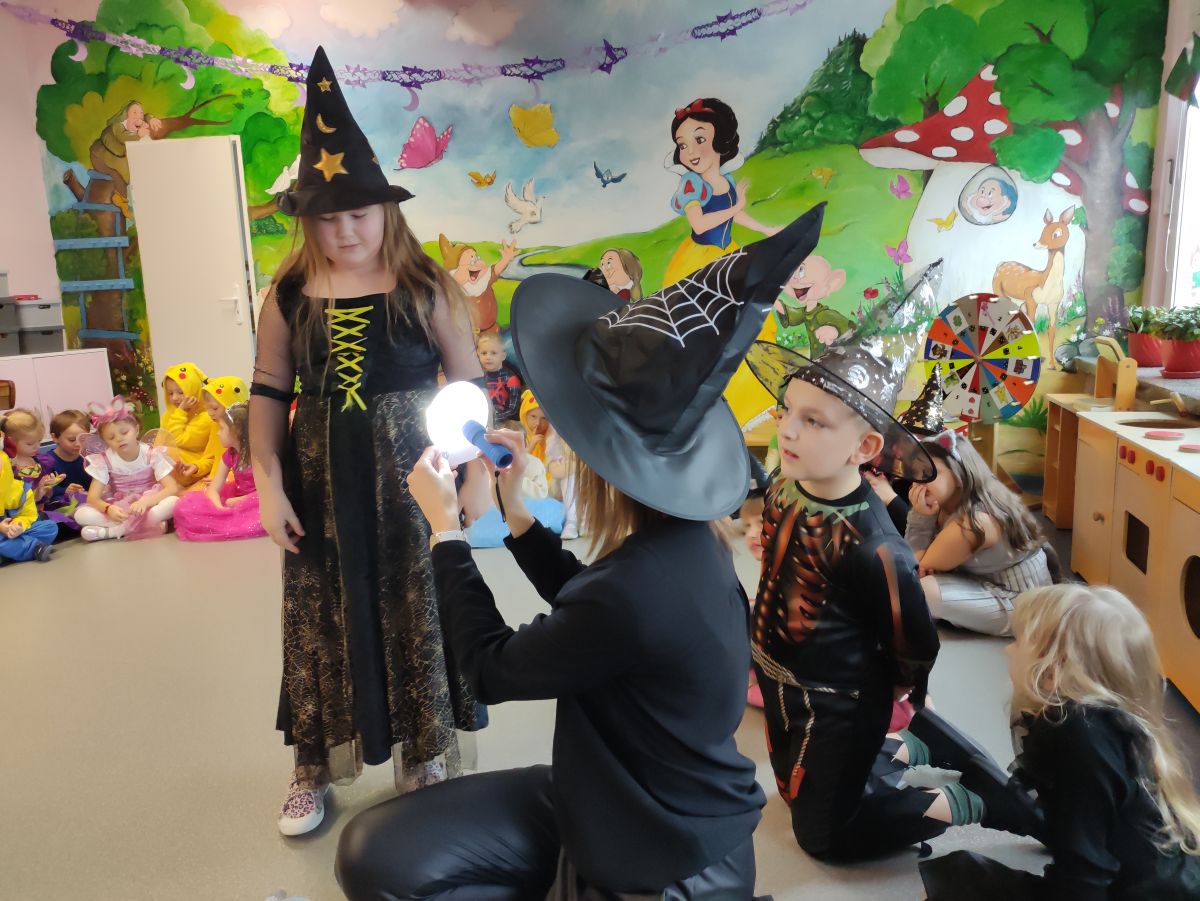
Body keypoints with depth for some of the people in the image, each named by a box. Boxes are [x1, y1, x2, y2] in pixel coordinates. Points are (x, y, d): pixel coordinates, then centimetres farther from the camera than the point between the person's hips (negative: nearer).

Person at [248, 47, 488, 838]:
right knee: (321, 618, 12)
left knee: (419, 615, 8)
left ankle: (428, 760, 29)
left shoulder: (427, 288, -5)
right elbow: (268, 394, 5)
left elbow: (470, 388, -1)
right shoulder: (289, 296, 1)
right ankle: (314, 766, 31)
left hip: (412, 479, -2)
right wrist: (269, 484, -2)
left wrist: (477, 476, -5)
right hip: (322, 485, 2)